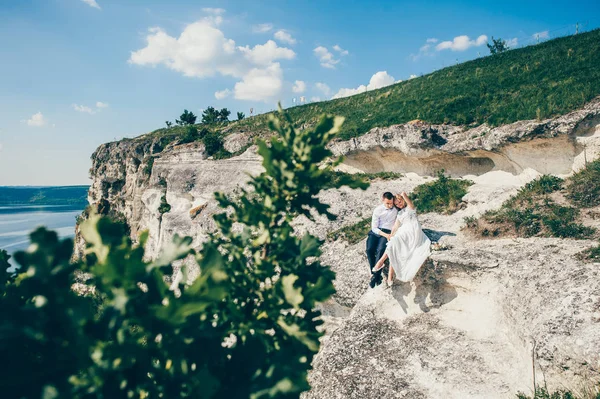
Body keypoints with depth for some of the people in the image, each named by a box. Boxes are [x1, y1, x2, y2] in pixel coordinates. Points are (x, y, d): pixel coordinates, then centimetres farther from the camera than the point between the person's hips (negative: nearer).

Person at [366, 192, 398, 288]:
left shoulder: (396, 209, 7)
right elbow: (374, 227, -1)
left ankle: (375, 275, -26)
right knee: (369, 250, -25)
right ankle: (374, 273, -18)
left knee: (380, 250, -29)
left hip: (388, 232, -1)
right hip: (376, 232, 1)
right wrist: (385, 235, -14)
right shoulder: (378, 210, 3)